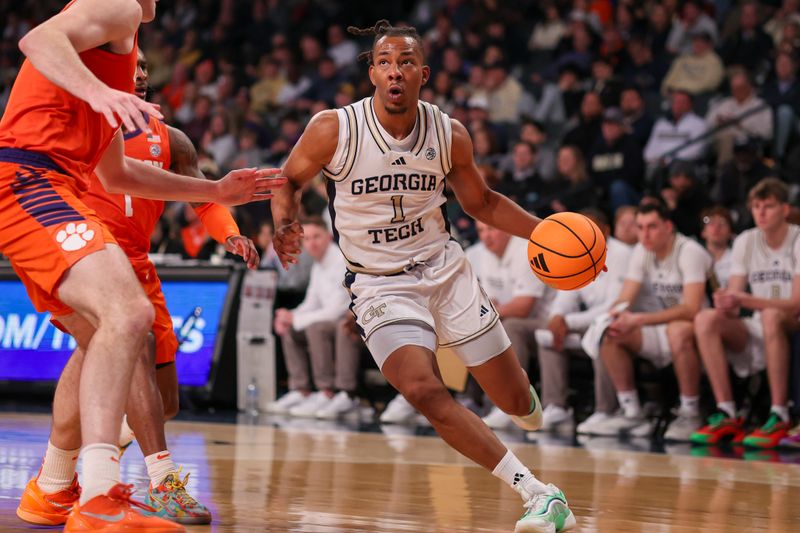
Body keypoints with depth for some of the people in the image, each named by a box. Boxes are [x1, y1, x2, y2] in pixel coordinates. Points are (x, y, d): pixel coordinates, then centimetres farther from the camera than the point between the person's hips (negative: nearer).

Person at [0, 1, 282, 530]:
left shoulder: (117, 50, 31)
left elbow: (115, 174, 36)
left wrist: (214, 191, 35)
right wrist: (97, 91, -37)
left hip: (43, 188, 11)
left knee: (105, 336, 26)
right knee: (128, 313, -26)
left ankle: (52, 490, 36)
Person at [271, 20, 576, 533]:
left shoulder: (449, 135, -6)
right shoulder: (334, 129, -14)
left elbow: (481, 201, 11)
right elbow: (288, 182, 3)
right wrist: (286, 225, -19)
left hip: (445, 269, 3)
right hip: (380, 287, -3)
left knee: (516, 401, 5)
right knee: (425, 391, -27)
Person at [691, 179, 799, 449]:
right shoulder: (745, 242, 5)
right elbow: (733, 297, 2)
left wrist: (747, 301, -31)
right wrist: (726, 303, -25)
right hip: (756, 335, 5)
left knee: (772, 316, -38)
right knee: (706, 319, -20)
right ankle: (726, 414, -23)